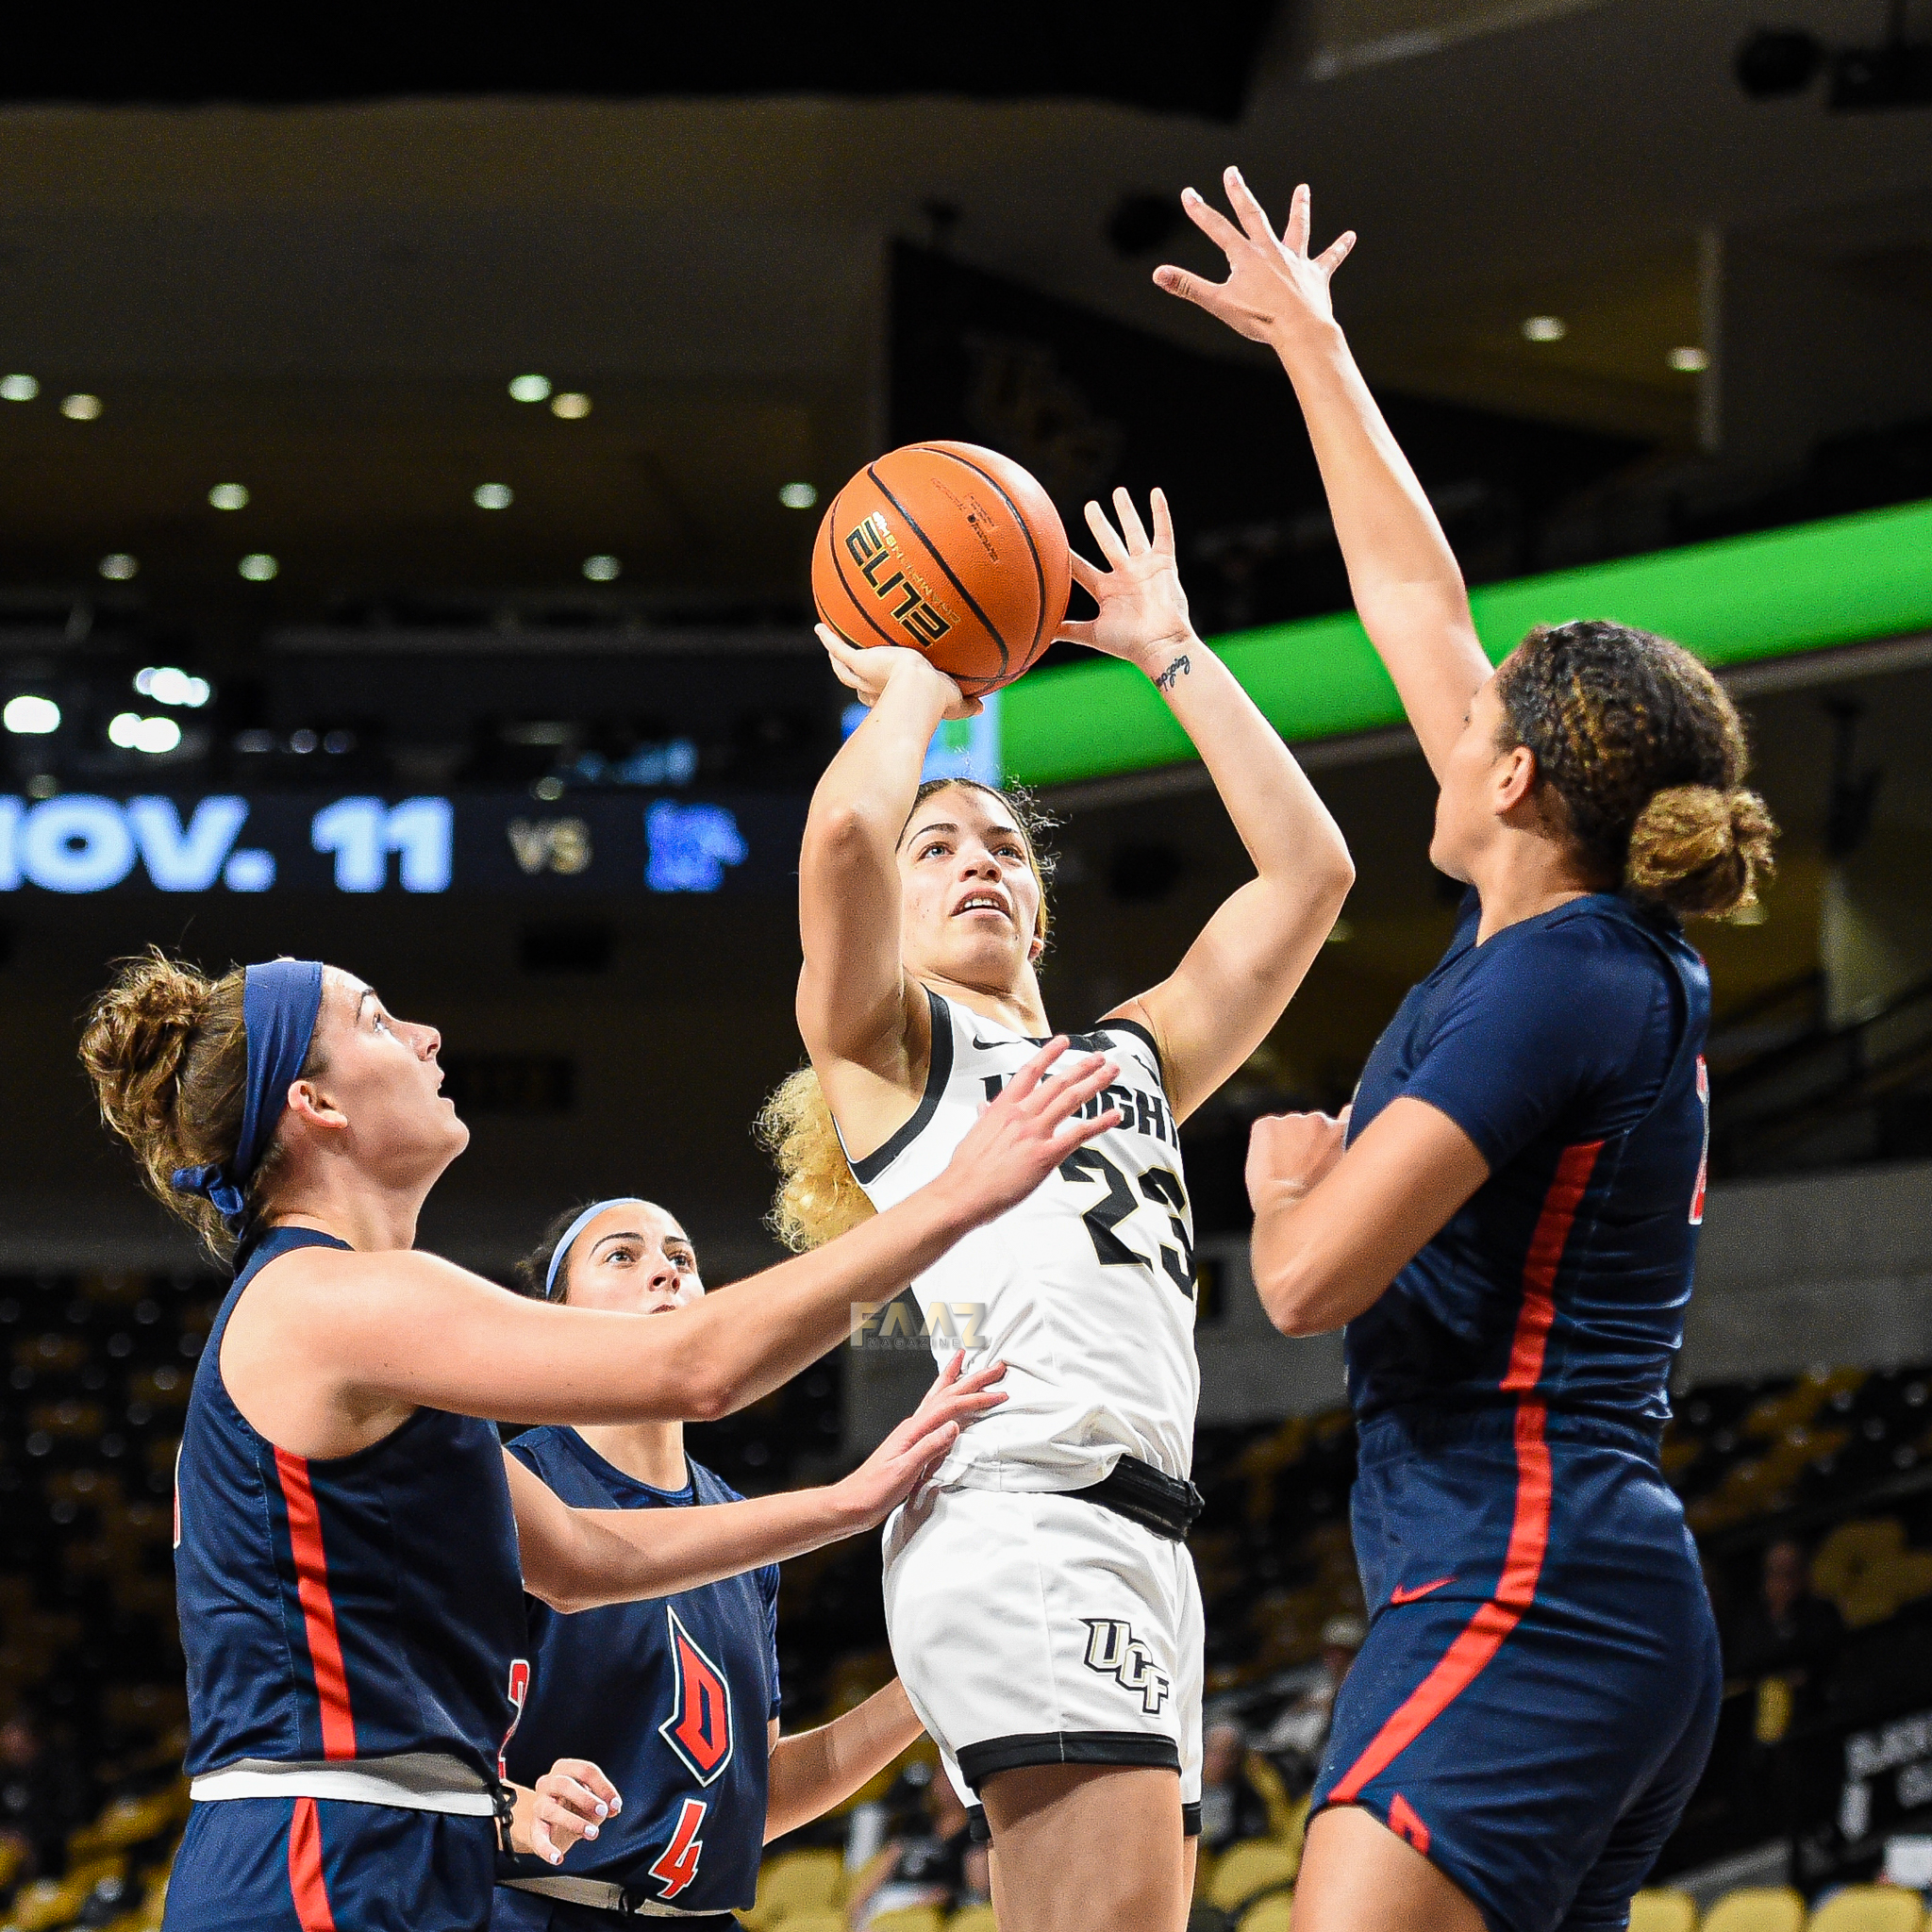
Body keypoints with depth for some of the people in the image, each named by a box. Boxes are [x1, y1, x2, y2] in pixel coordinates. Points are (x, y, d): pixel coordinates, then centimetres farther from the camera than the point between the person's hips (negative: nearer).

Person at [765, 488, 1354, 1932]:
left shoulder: (1133, 1057, 31)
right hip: (1029, 1522, -7)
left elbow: (1309, 868, 24)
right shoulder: (881, 1041, 13)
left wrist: (1177, 657, 27)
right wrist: (910, 687, 13)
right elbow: (843, 832, -7)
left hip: (1143, 1543, 7)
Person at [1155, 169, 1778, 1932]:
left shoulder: (1550, 983, -11)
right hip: (1614, 1610, 10)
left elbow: (1310, 1280, -17)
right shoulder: (1602, 950, 14)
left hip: (1521, 1596, -10)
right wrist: (1311, 347, 33)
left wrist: (1286, 1172, 6)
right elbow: (1418, 606, 25)